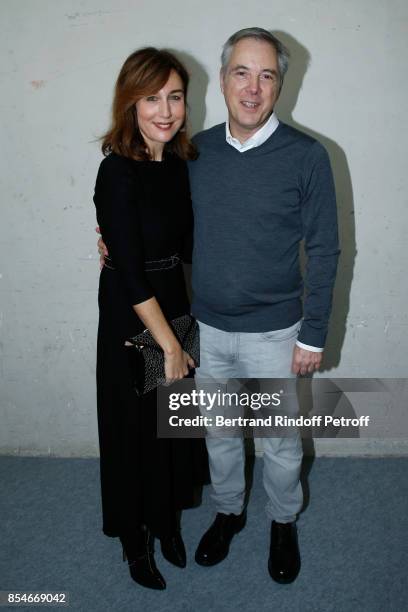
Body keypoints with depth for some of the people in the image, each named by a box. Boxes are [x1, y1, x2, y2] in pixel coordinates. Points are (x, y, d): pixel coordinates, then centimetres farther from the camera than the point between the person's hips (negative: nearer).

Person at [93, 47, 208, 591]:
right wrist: (169, 344, -17)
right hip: (130, 319, -6)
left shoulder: (183, 162, 2)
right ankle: (136, 538, 37)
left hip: (175, 305, 7)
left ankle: (169, 521, 44)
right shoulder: (118, 173, -19)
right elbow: (130, 274, -21)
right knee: (136, 428, 10)